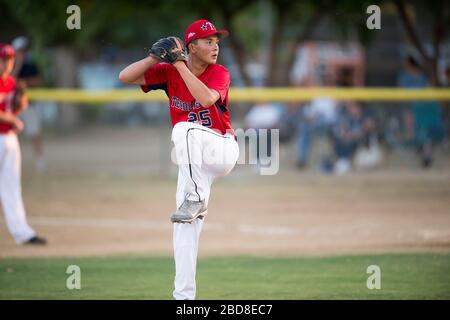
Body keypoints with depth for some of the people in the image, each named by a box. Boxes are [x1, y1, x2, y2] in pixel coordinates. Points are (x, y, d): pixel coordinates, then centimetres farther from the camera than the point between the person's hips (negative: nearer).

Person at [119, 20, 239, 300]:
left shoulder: (219, 74, -10)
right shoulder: (169, 72, -1)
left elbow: (206, 98, -31)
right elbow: (125, 77, -7)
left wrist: (179, 63, -26)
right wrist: (156, 57, -19)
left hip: (223, 150, -4)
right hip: (193, 161, 4)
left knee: (185, 129, -34)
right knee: (186, 223, -4)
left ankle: (197, 199, -25)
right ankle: (184, 295, -2)